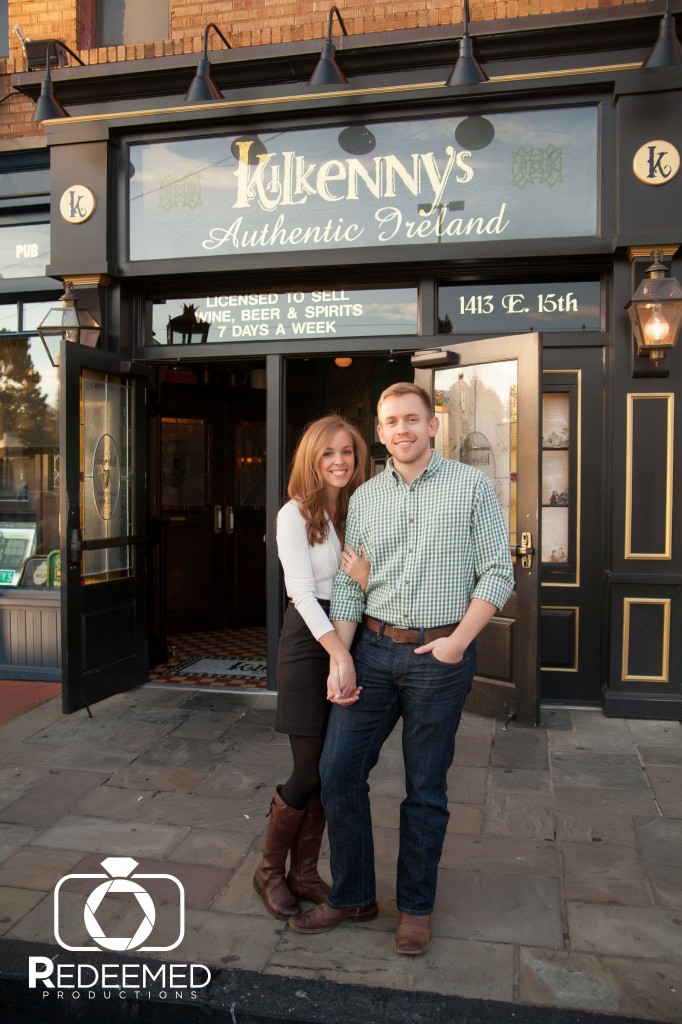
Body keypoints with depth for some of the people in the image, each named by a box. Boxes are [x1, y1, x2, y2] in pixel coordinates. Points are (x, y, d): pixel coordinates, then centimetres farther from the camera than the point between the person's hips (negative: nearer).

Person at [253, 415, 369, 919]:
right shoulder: (295, 515, -9)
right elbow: (303, 593, -16)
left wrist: (367, 579, -17)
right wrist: (341, 655, -24)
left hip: (351, 638, 5)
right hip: (309, 642, -5)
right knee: (310, 772, 0)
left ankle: (305, 872, 28)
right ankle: (270, 871, 23)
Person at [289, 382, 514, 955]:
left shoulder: (472, 486, -2)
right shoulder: (364, 499, 8)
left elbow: (498, 572, -4)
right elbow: (349, 584, 7)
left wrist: (458, 642, -12)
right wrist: (340, 654, -4)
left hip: (441, 656, -3)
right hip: (374, 650, 4)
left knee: (426, 790, 9)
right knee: (339, 771, 5)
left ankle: (416, 907, 29)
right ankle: (352, 896, 25)